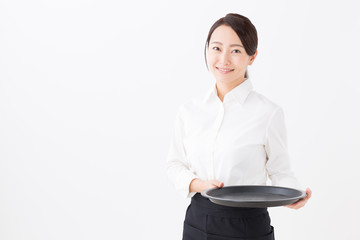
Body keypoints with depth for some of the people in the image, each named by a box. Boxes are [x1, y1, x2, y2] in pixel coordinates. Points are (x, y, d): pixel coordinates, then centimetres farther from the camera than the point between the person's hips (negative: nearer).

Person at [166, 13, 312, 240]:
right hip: (198, 221, 3)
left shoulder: (269, 112, -10)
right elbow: (175, 164, 6)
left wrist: (295, 193, -24)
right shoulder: (189, 111, 0)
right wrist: (199, 184, -13)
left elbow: (280, 171, -3)